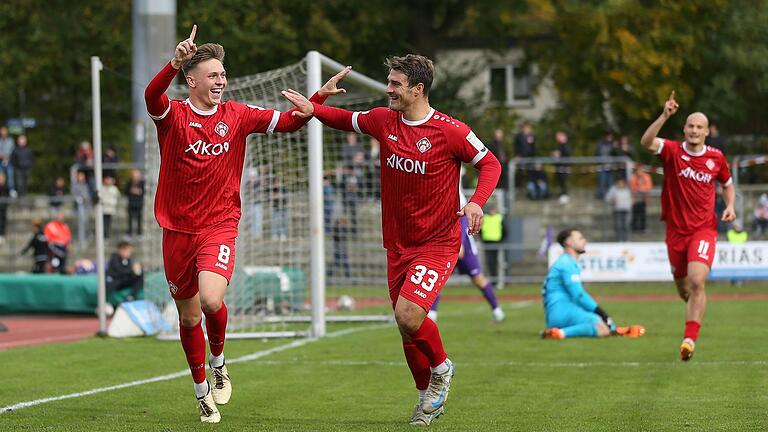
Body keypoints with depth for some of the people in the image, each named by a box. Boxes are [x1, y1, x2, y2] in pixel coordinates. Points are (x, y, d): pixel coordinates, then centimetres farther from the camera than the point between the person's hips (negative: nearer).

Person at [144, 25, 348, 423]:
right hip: (177, 229, 0)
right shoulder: (173, 115, -6)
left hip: (219, 227, 0)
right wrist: (174, 64, -47)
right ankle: (202, 392, 30)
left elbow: (287, 121, 7)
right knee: (189, 318, 9)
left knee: (211, 300, -24)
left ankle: (218, 360, 7)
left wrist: (320, 96, -9)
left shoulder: (236, 116, 3)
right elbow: (151, 96, -28)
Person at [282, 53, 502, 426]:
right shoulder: (383, 121, 2)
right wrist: (313, 109, 4)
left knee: (408, 314, -23)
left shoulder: (450, 131, -13)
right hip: (398, 244, 6)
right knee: (406, 324, 9)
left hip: (438, 243, -6)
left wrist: (477, 202, -20)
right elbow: (349, 120, 21)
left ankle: (441, 368, 6)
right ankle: (428, 396, 30)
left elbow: (490, 164, -3)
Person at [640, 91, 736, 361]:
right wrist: (665, 116, -37)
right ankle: (696, 308, 47)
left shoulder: (716, 158, 1)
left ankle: (690, 339, -23)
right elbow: (646, 143, -27)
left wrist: (730, 206, 1)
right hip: (676, 230, 1)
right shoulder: (673, 151, -5)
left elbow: (727, 184, 20)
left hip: (704, 229, -1)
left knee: (696, 282, -22)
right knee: (683, 290, 12)